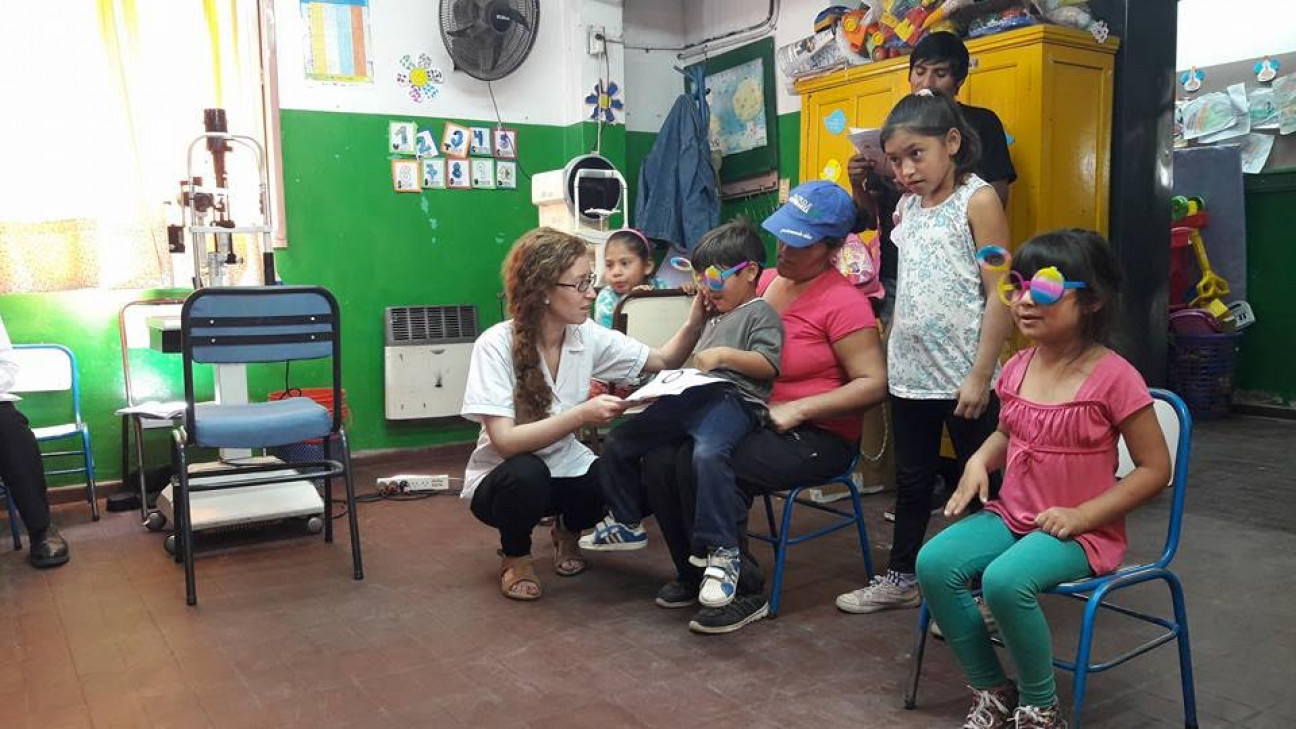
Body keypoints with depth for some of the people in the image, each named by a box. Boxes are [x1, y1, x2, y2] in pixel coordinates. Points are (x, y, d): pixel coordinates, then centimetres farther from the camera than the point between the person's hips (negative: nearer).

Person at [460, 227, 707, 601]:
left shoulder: (588, 335, -8)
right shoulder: (496, 345, -23)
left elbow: (664, 361, 0)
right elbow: (504, 441, -30)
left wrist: (695, 320, -18)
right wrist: (582, 415, -38)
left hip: (566, 470, 5)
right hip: (504, 480, -4)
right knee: (527, 474, -38)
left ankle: (568, 532, 11)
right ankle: (515, 556, -4)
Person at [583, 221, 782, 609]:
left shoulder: (760, 313, 5)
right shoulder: (715, 320, 33)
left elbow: (768, 364, -9)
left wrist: (723, 355, -16)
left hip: (733, 399, -9)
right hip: (690, 397, 9)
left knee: (709, 452, -41)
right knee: (618, 443, 10)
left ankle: (720, 552, -32)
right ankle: (626, 524, 26)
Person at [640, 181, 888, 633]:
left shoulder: (843, 302, -10)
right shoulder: (767, 282, 10)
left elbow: (873, 384, -16)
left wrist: (797, 409, -22)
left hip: (816, 436, -7)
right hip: (749, 417, 7)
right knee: (661, 457, -17)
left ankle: (744, 593, -10)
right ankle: (694, 575, 4)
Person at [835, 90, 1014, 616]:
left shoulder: (978, 200, -8)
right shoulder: (907, 206, 10)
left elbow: (1000, 295, -13)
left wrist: (980, 375, -17)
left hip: (963, 376, -6)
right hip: (909, 372, 7)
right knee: (911, 481, 17)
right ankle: (901, 577, 31)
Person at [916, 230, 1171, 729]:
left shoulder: (1113, 376, -15)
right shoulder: (1017, 367, 4)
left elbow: (1154, 468, -10)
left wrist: (1082, 515, -19)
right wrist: (978, 463, 0)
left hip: (1081, 531, -6)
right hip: (1010, 516, 6)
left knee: (1005, 580, -33)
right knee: (934, 563, -17)